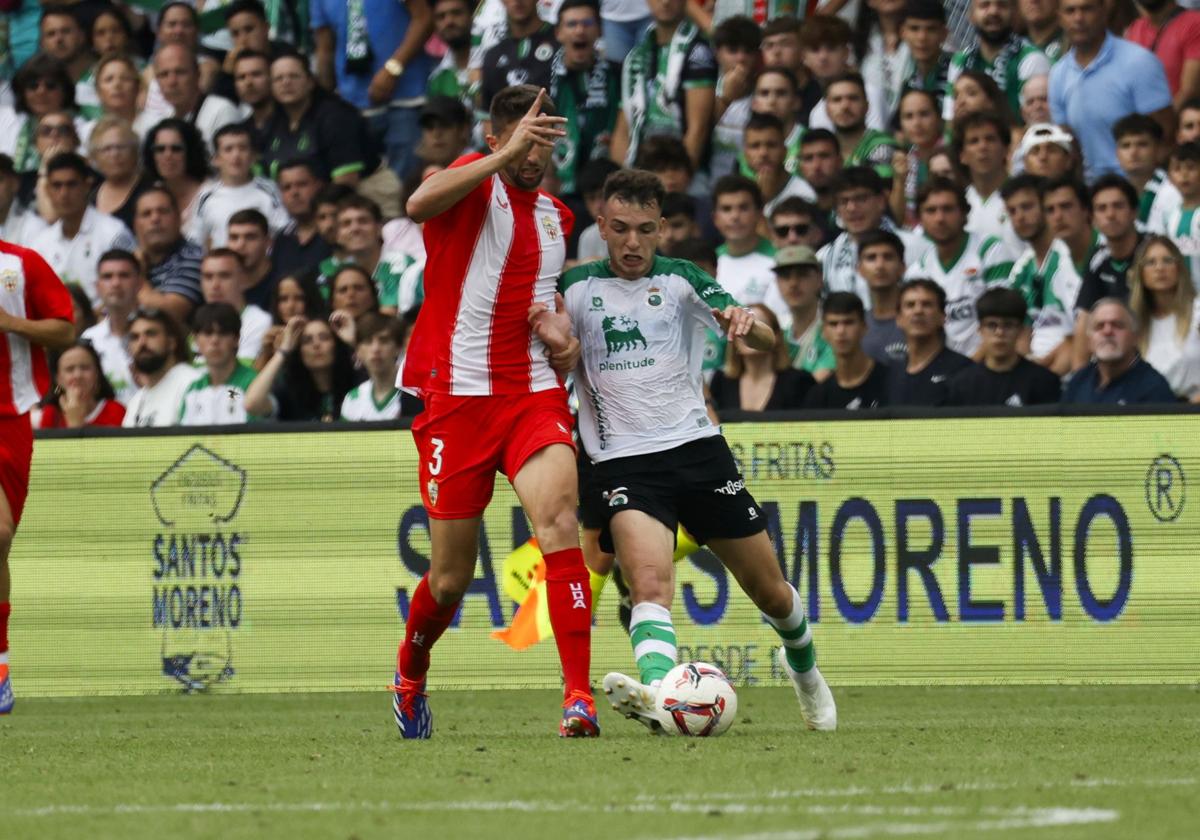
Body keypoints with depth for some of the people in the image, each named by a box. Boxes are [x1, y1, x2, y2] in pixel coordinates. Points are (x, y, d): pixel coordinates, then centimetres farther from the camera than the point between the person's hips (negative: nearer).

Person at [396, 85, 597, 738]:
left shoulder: (557, 217, 16)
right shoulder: (473, 183, -3)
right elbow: (420, 204, -28)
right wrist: (504, 158, -37)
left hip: (534, 396, 4)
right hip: (457, 397, -4)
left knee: (559, 521, -23)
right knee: (451, 578, 3)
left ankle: (579, 697, -29)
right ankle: (410, 676, 35)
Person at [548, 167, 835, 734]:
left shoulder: (682, 280, 4)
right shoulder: (577, 287, 6)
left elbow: (767, 343, -6)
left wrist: (748, 325, -30)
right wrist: (553, 339, -18)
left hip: (697, 447, 2)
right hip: (623, 462, -1)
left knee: (770, 591, 11)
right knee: (649, 580, -29)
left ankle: (803, 666, 42)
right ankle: (658, 693, -51)